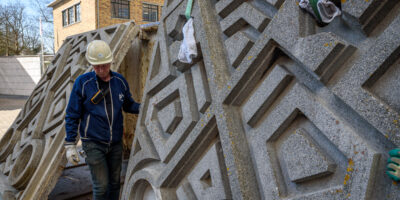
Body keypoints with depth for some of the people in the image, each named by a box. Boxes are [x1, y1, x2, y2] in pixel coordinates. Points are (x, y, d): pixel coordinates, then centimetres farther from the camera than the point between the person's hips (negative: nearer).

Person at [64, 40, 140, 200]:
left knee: (114, 182, 15)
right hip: (93, 143, -4)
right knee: (101, 186, -3)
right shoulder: (82, 82, -11)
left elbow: (129, 105, 13)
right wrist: (70, 145, -7)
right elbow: (72, 115, -5)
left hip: (115, 143, 4)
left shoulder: (120, 81, -1)